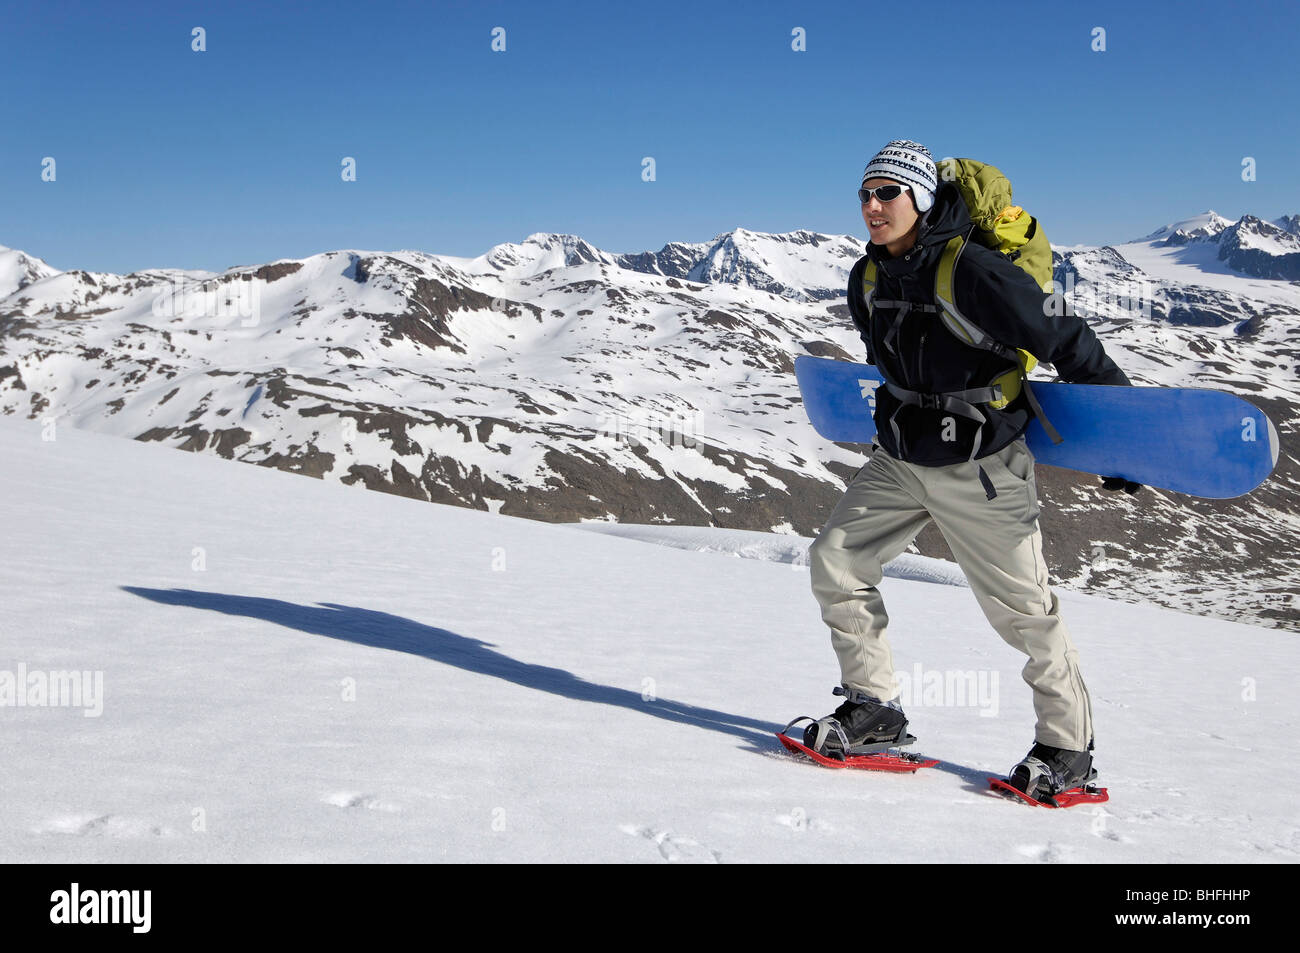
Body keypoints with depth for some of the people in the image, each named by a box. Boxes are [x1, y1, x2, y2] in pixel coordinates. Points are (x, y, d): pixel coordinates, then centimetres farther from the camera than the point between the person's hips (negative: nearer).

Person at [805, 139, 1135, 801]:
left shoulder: (974, 273, -22)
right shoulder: (867, 279, 1)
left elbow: (1067, 344, -15)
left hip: (980, 467, -7)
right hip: (899, 458, 7)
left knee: (1022, 609, 1)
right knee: (835, 561, 0)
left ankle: (1068, 746, 19)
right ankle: (874, 711, 12)